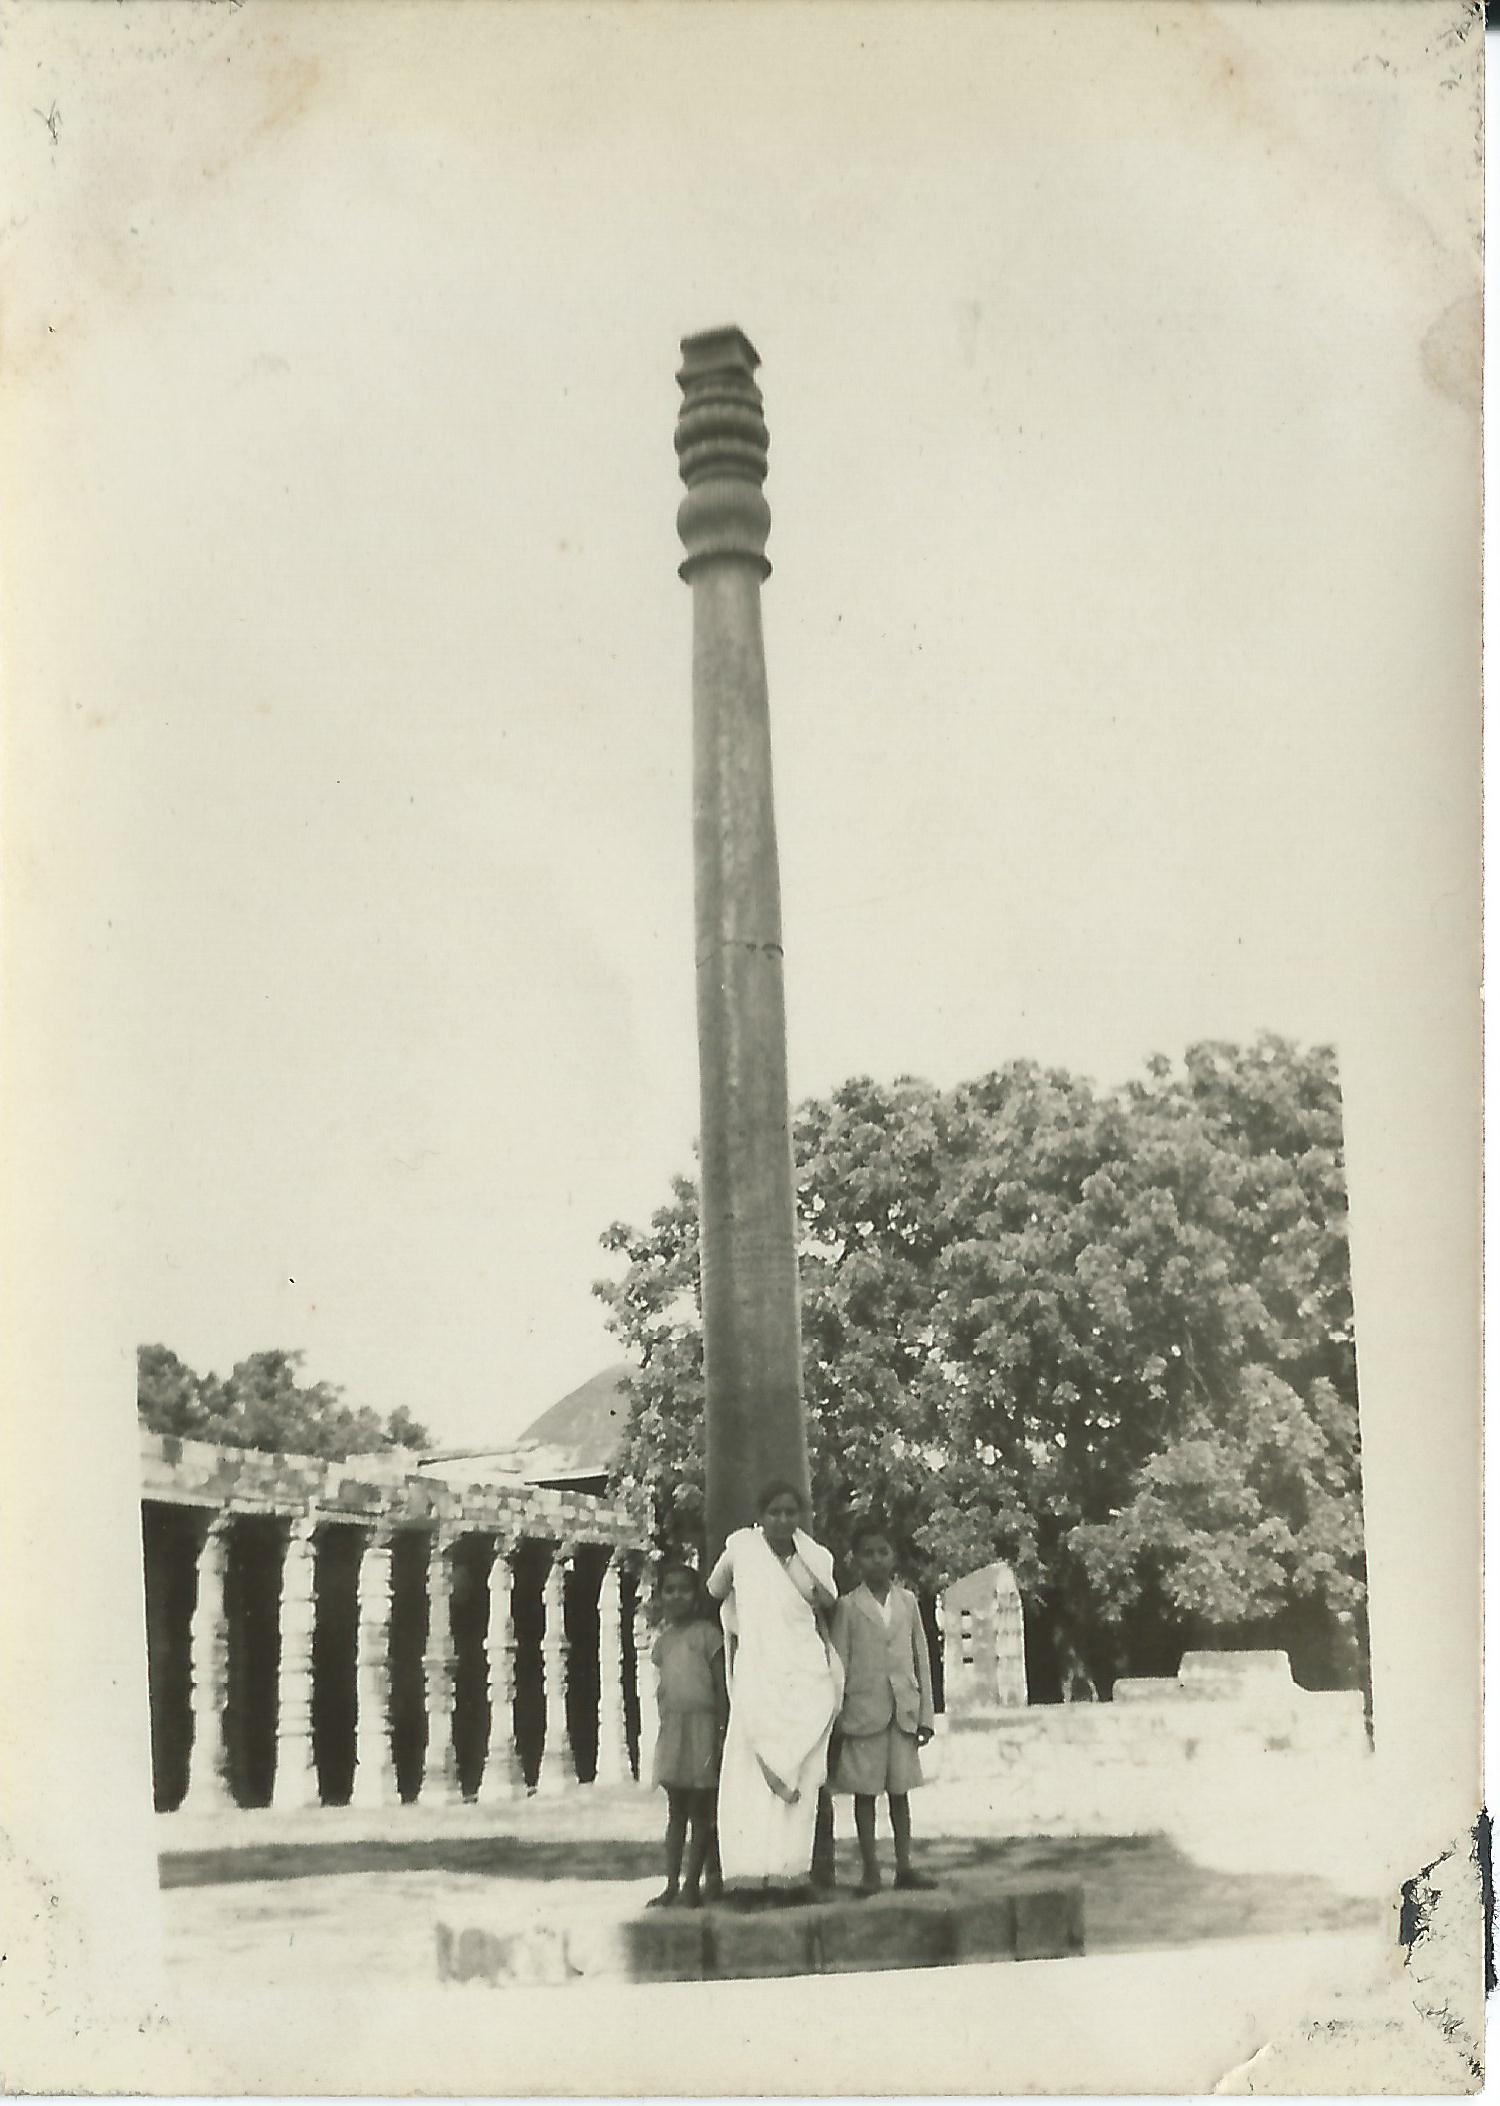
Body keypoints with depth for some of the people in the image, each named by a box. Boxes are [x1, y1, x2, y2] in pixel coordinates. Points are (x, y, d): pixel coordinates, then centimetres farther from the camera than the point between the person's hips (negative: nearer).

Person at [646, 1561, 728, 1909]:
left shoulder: (706, 1633, -4)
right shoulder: (663, 1639, 13)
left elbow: (722, 1687, -7)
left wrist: (722, 1734, -12)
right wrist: (662, 1732, 13)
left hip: (702, 1726, -6)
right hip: (671, 1728, 6)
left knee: (700, 1810, 0)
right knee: (676, 1811, 10)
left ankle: (693, 1884, 3)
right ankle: (672, 1884, 14)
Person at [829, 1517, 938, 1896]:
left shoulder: (907, 1601, 8)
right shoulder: (848, 1606, 0)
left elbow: (922, 1658, 10)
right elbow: (839, 1664, 0)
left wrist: (925, 1715, 6)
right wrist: (836, 1719, -5)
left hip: (903, 1711, 2)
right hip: (864, 1711, -2)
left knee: (900, 1790, 7)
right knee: (865, 1791, 2)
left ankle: (904, 1866, 14)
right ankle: (870, 1870, 8)